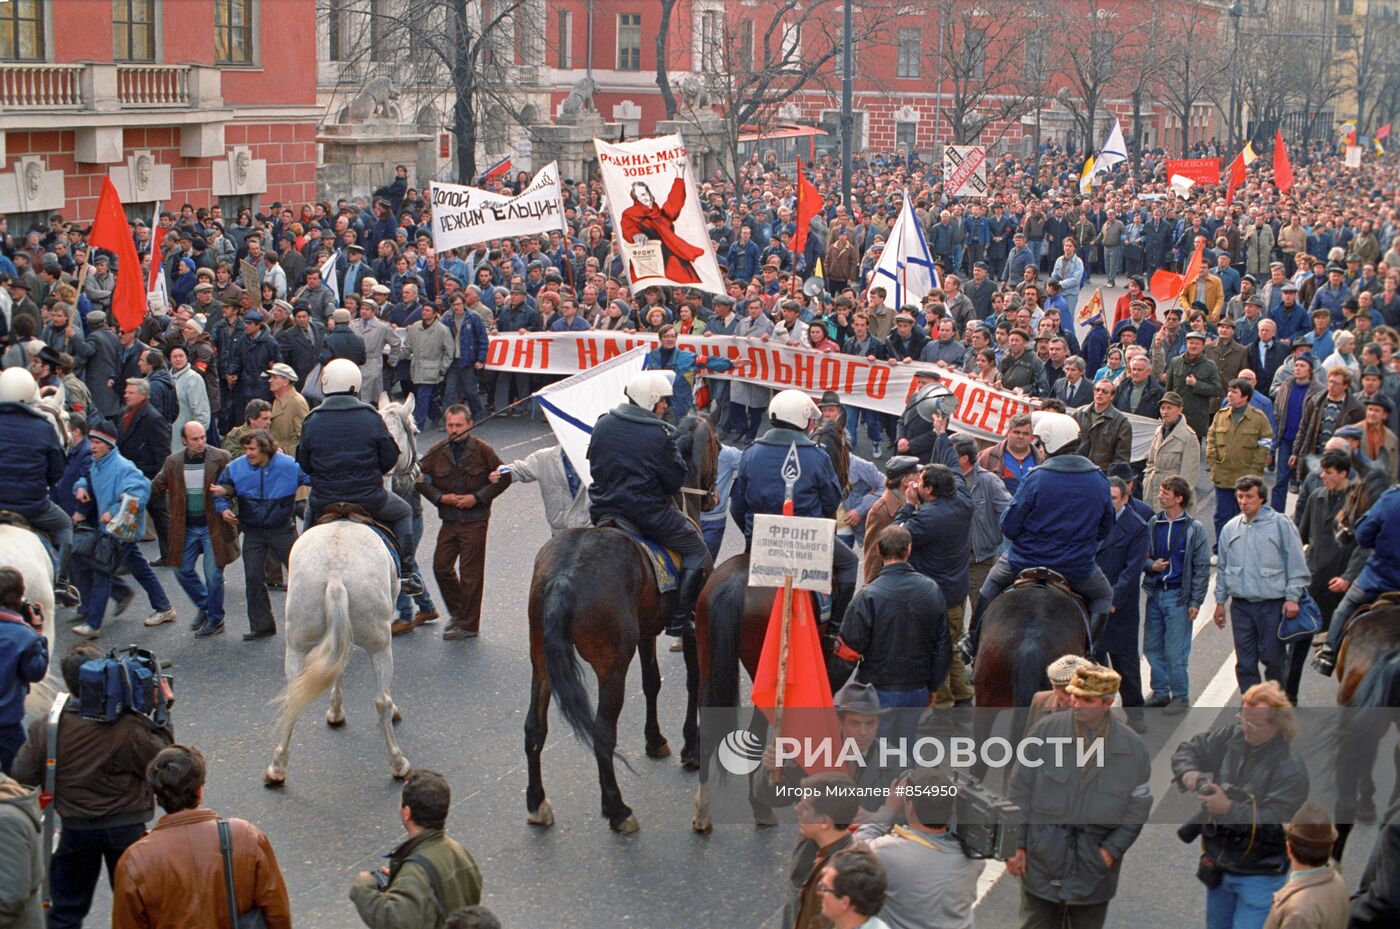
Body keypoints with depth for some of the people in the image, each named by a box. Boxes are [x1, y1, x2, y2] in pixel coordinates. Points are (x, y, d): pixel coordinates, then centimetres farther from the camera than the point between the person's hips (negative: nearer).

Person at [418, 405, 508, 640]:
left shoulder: (482, 450, -6)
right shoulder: (437, 451, 1)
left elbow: (504, 477, -3)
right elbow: (421, 480, 7)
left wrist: (477, 498, -12)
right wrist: (440, 497, -9)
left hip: (475, 521, -4)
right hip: (449, 520, 4)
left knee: (470, 572, -1)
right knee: (441, 566, 6)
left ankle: (468, 625, 8)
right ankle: (457, 613, 26)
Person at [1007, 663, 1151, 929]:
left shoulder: (1133, 748, -8)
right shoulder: (1045, 731, -8)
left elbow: (1136, 810, 0)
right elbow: (1020, 792, -2)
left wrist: (1111, 850, -11)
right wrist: (1016, 844, -4)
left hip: (1093, 871, 0)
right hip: (1042, 862, 0)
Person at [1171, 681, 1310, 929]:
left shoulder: (1290, 769, -21)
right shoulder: (1232, 737, -3)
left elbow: (1274, 822, -27)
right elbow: (1188, 750, 7)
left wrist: (1229, 808, -34)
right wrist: (1187, 773, -15)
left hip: (1259, 878, -7)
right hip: (1219, 867, 7)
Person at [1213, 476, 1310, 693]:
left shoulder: (1280, 524, -4)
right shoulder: (1230, 529, 9)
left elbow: (1296, 563, -3)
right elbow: (1222, 568, 17)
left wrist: (1292, 597, -8)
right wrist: (1220, 601, 16)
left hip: (1272, 604, -4)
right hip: (1240, 605, 4)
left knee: (1273, 659, 2)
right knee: (1245, 663, 5)